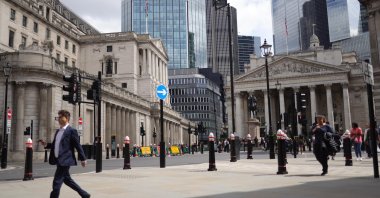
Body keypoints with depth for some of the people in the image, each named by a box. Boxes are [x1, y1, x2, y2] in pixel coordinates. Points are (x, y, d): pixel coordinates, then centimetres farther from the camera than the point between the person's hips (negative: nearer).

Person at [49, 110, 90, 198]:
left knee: (57, 182, -6)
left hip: (65, 160, -9)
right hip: (58, 160, 9)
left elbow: (78, 146, -10)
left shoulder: (71, 131, -9)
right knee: (67, 179, 16)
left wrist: (83, 158, -10)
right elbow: (54, 145, 18)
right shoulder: (58, 131, 14)